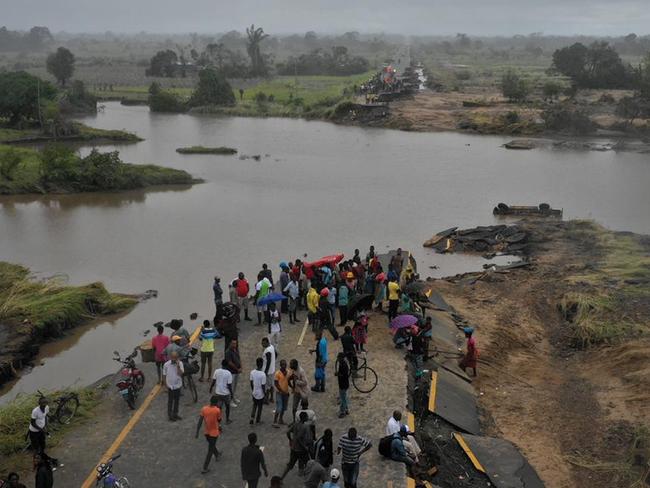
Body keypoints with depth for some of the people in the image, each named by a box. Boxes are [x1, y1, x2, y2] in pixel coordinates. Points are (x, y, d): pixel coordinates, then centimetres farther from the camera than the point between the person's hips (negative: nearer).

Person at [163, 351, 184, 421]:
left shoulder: (180, 363, -8)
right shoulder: (166, 364, -10)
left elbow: (180, 374, -18)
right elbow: (164, 375, -3)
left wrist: (178, 366, -28)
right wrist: (166, 384, -8)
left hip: (178, 385, 3)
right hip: (170, 386, -2)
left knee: (177, 401, 14)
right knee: (170, 401, 7)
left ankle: (175, 414, 29)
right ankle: (170, 415, 18)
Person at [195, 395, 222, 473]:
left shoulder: (204, 409, -11)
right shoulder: (217, 410, -23)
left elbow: (200, 422, -9)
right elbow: (219, 420, -6)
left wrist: (197, 433, -4)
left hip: (206, 432, 5)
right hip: (214, 433, -5)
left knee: (212, 446, 30)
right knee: (210, 451, 5)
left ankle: (217, 455, 55)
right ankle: (205, 468, 5)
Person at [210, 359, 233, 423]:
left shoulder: (217, 371, -9)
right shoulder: (228, 373, -19)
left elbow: (213, 381, -1)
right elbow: (229, 385, -16)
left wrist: (210, 389, 15)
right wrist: (231, 393, -3)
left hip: (217, 393, 2)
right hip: (226, 393, -2)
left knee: (218, 408, 10)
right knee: (227, 406, 21)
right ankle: (227, 420, 34)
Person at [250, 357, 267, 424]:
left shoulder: (252, 372, -10)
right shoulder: (263, 375, -27)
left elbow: (251, 382, 1)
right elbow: (263, 386, -21)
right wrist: (265, 394, -5)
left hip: (254, 393, 4)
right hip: (261, 394, -4)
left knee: (254, 405, 24)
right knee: (260, 407, 15)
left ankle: (252, 418, 11)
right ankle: (257, 420, 30)